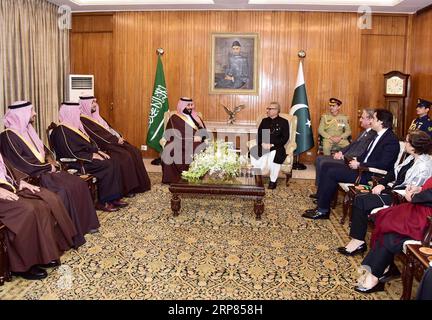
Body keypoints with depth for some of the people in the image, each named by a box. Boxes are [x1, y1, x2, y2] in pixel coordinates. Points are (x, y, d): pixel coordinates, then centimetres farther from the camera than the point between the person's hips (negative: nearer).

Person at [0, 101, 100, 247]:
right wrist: (48, 167, -13)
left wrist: (50, 160, 0)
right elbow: (22, 163, -20)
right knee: (63, 191, -28)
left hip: (44, 170, 9)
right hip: (32, 176, -9)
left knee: (78, 184, -6)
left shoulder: (27, 129, 14)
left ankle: (84, 223, 3)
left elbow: (43, 149, 22)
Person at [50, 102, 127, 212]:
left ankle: (114, 198, -8)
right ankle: (103, 202, -15)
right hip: (77, 162, -9)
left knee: (113, 163, -9)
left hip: (88, 155, 9)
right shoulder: (61, 131, -14)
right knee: (107, 166, -23)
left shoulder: (75, 125, 16)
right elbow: (72, 153, -20)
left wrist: (98, 151, 4)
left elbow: (88, 143, 20)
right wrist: (92, 156, -17)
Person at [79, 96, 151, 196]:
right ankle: (127, 188, -16)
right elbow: (98, 136, -18)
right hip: (102, 146, -9)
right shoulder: (83, 120, -10)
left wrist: (118, 137, 0)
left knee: (135, 152, -5)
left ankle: (138, 184, -1)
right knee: (125, 156, -26)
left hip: (112, 141, 9)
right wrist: (116, 140, -16)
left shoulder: (95, 115, 19)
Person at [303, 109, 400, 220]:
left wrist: (359, 164, -19)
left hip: (370, 175, -10)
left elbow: (383, 164, -24)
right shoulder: (379, 135, 13)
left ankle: (323, 211, -5)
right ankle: (322, 205, 0)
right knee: (331, 171, -2)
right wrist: (357, 160, 2)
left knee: (332, 173, -15)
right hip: (362, 167, 10)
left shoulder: (391, 140, -16)